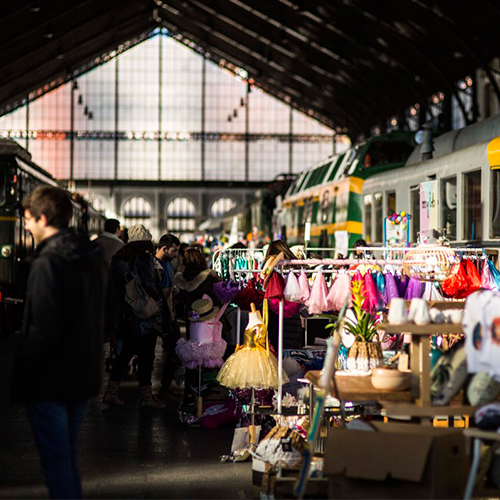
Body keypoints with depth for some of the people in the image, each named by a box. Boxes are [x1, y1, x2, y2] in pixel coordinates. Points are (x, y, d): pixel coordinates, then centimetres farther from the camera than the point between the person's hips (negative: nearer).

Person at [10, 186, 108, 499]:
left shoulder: (48, 263, -19)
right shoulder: (94, 259, 8)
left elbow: (43, 331, -23)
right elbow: (103, 318, 15)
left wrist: (21, 370, -13)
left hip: (50, 380, -8)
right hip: (84, 376, 8)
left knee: (55, 459, 1)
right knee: (67, 455, 20)